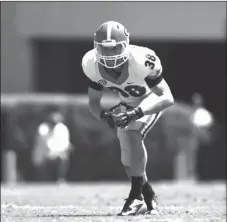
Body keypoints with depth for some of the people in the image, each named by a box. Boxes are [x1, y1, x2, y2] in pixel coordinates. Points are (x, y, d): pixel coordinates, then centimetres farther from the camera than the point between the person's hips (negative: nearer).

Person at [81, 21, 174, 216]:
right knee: (129, 156, 2)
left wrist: (137, 113, -48)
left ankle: (137, 196, -24)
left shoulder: (142, 61, -39)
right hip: (128, 103, 6)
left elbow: (167, 98, -36)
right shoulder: (92, 64, -23)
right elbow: (93, 102, -10)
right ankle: (149, 197, 25)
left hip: (151, 99, -6)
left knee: (131, 134, -30)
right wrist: (104, 115, -34)